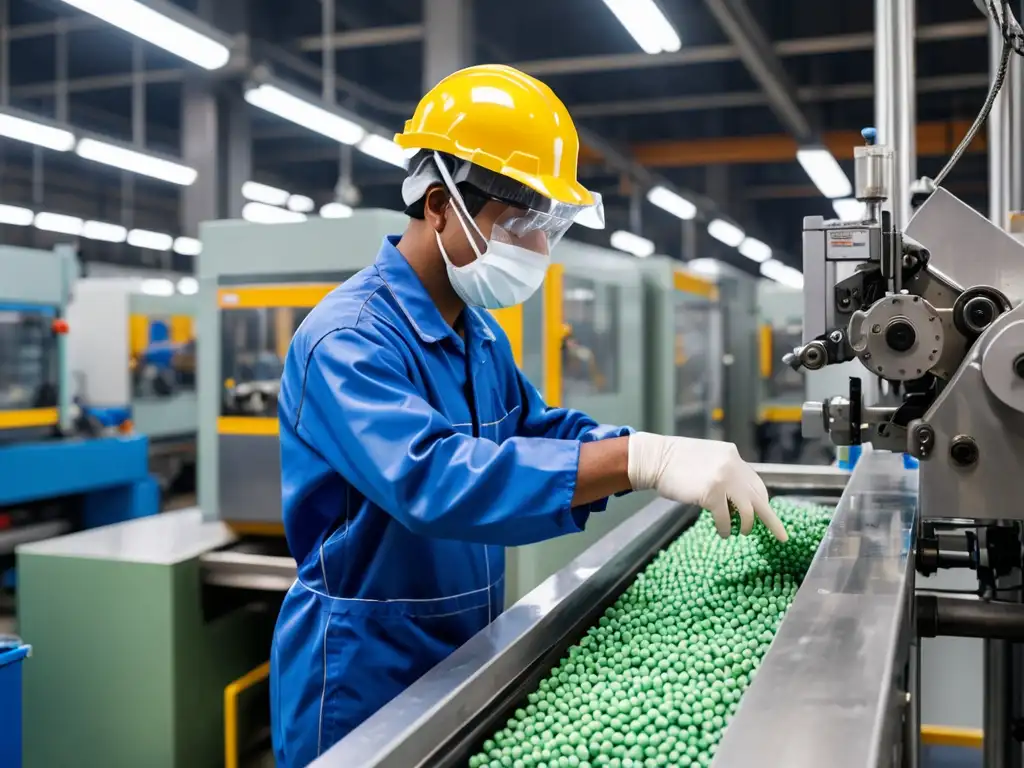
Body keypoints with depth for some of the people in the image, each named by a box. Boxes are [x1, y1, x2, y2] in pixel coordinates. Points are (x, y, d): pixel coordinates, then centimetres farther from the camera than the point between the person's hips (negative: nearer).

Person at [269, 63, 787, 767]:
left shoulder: (480, 333, 7)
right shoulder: (348, 339, -24)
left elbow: (538, 428, 13)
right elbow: (432, 476, -38)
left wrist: (687, 460, -4)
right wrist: (641, 459, -44)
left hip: (465, 660, 8)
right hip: (364, 683, -8)